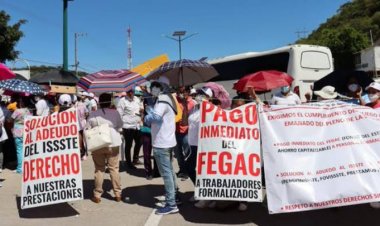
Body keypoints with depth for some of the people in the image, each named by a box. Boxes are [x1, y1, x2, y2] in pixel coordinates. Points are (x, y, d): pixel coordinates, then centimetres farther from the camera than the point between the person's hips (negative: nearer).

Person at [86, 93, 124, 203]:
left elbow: (87, 129, 0)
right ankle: (118, 194, 14)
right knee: (114, 169, 8)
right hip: (113, 144, 0)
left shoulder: (93, 114, -4)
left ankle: (97, 195, 15)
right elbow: (120, 125, 10)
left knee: (99, 170, 9)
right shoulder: (115, 112, -5)